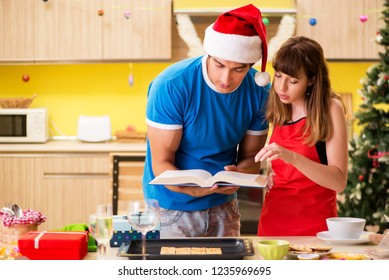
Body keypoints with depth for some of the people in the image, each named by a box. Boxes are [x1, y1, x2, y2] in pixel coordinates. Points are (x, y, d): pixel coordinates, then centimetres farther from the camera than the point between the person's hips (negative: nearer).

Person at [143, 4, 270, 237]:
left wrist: (237, 174, -22)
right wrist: (191, 189, -38)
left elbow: (251, 156, 1)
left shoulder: (259, 90, -9)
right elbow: (162, 163, -18)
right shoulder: (171, 85, -22)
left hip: (223, 207, 4)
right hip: (172, 208, -4)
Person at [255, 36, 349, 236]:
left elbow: (339, 182, -17)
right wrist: (265, 177, -4)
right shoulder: (279, 112, 7)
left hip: (313, 227, -5)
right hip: (273, 221, 5)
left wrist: (292, 157, -27)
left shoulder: (330, 109, -9)